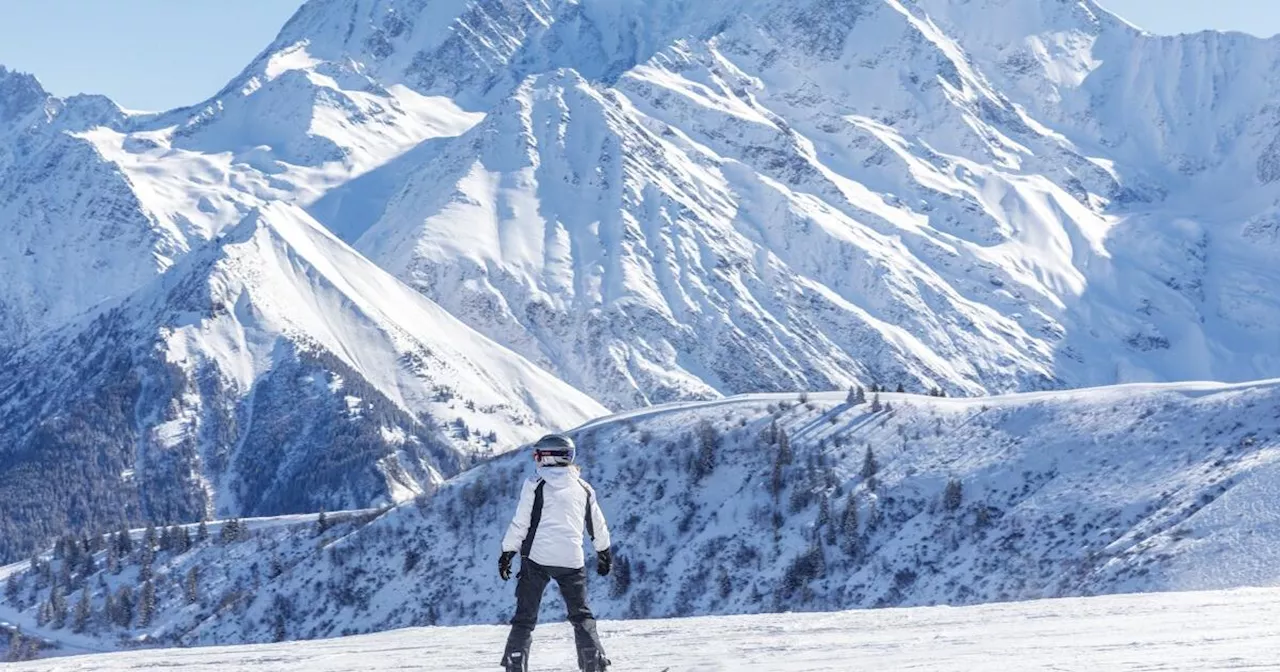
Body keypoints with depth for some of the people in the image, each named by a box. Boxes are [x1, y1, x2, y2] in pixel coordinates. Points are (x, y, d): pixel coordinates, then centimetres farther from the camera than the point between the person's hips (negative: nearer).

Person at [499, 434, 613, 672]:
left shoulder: (535, 485, -2)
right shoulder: (583, 488, 10)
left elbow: (520, 523, -4)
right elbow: (597, 526, 19)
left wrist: (507, 553, 4)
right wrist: (604, 553, 33)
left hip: (537, 557, -3)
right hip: (571, 561, 3)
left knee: (525, 616, 3)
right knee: (581, 616, 14)